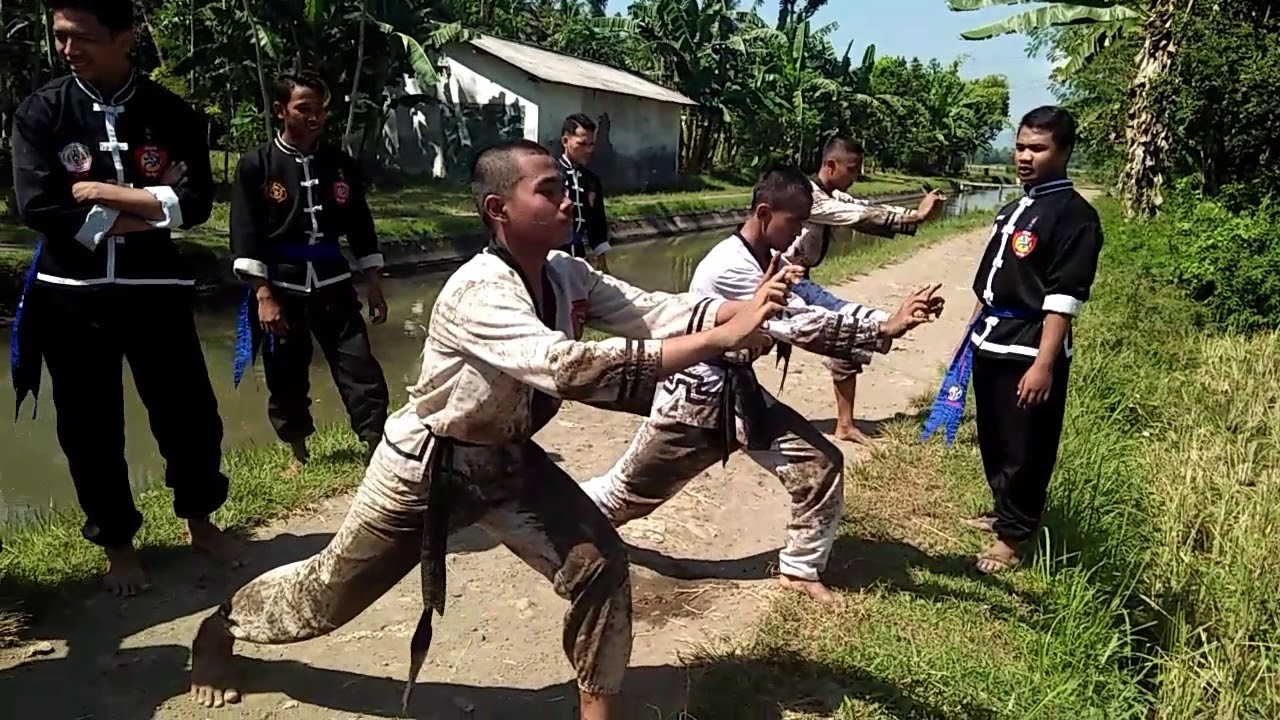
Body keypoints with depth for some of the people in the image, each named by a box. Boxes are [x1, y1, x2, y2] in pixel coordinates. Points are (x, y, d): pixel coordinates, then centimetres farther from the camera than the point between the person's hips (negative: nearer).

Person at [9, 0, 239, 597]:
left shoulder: (172, 115, 0)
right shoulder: (40, 113, -2)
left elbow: (196, 204, -9)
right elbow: (39, 208, -12)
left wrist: (104, 193, -14)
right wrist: (143, 214, -12)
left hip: (155, 289, 1)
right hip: (72, 294, 0)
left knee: (190, 413, 9)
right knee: (90, 428, 7)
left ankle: (199, 523, 32)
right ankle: (118, 546, 27)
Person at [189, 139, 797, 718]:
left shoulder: (567, 276, -10)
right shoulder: (478, 293, -34)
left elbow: (656, 310, -17)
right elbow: (570, 368, -47)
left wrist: (747, 310, -36)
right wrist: (724, 338, -49)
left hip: (507, 460, 6)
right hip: (428, 466, -6)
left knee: (600, 564, -8)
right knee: (329, 590, 14)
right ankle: (218, 628, 46)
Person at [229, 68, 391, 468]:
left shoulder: (341, 164, 5)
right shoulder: (255, 165, -5)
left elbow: (361, 229, 9)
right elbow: (246, 237, -8)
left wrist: (374, 287, 6)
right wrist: (264, 296, -14)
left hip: (332, 284, 2)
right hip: (280, 287, -2)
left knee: (360, 368, -4)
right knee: (286, 377, 10)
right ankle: (298, 454, 29)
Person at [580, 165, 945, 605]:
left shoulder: (768, 261, 3)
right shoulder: (728, 268, -27)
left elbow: (813, 312, -7)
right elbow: (800, 325, -34)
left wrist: (891, 322, -21)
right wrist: (886, 330, -37)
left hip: (740, 394, 8)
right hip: (695, 399, -8)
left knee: (821, 464, -2)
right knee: (628, 490, 10)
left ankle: (800, 569, 16)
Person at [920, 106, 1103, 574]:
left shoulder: (1074, 215, -12)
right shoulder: (1014, 210, 14)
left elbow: (1063, 299, -19)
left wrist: (1044, 364, -23)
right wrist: (971, 333, 18)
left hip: (1030, 350, -8)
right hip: (991, 343, 8)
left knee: (1025, 450, 4)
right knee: (993, 439, 19)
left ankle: (1013, 536, 18)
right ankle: (1004, 512, 38)